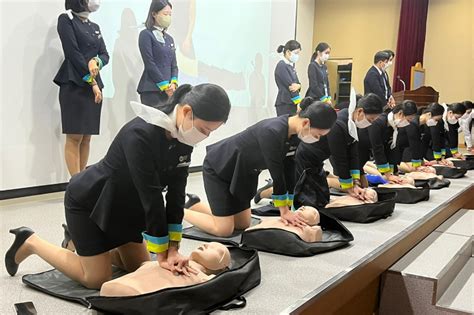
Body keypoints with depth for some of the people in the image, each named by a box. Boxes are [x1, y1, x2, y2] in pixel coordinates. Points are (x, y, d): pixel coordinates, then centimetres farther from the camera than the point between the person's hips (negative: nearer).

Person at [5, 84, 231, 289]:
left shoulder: (183, 139, -11)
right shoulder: (141, 134, -36)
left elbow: (176, 193, -11)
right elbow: (150, 196, -33)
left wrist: (172, 248, -15)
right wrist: (162, 254, -25)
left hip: (123, 204, 8)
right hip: (89, 201, -8)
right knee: (98, 280, -2)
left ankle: (80, 239, 30)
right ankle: (31, 243, 15)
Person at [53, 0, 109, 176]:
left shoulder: (95, 27, 19)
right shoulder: (66, 20, -1)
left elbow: (105, 55, 11)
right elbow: (73, 53, -9)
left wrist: (97, 61, -12)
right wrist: (92, 81, -11)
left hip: (94, 85, 7)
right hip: (74, 84, -6)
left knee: (86, 137, 5)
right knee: (74, 137, -8)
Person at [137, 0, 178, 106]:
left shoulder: (169, 38, 18)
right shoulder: (146, 35, -1)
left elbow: (174, 64, 15)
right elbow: (149, 64, -9)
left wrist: (173, 83, -3)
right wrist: (165, 86, -10)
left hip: (168, 91, 6)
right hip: (151, 90, -6)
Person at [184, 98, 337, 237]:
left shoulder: (295, 134, -9)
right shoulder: (272, 132, -35)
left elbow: (289, 171, -4)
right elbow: (277, 174, -27)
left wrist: (287, 209, -2)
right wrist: (284, 211, -16)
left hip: (242, 173, 9)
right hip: (218, 168, -9)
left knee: (243, 225, 14)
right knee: (224, 230, -9)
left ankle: (193, 204, 28)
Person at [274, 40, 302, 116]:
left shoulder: (291, 65, 13)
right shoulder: (281, 66, -12)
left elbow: (297, 82, 12)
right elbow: (290, 85, -15)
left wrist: (298, 86, -14)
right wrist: (301, 103, -15)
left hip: (292, 103, 8)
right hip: (284, 104, -8)